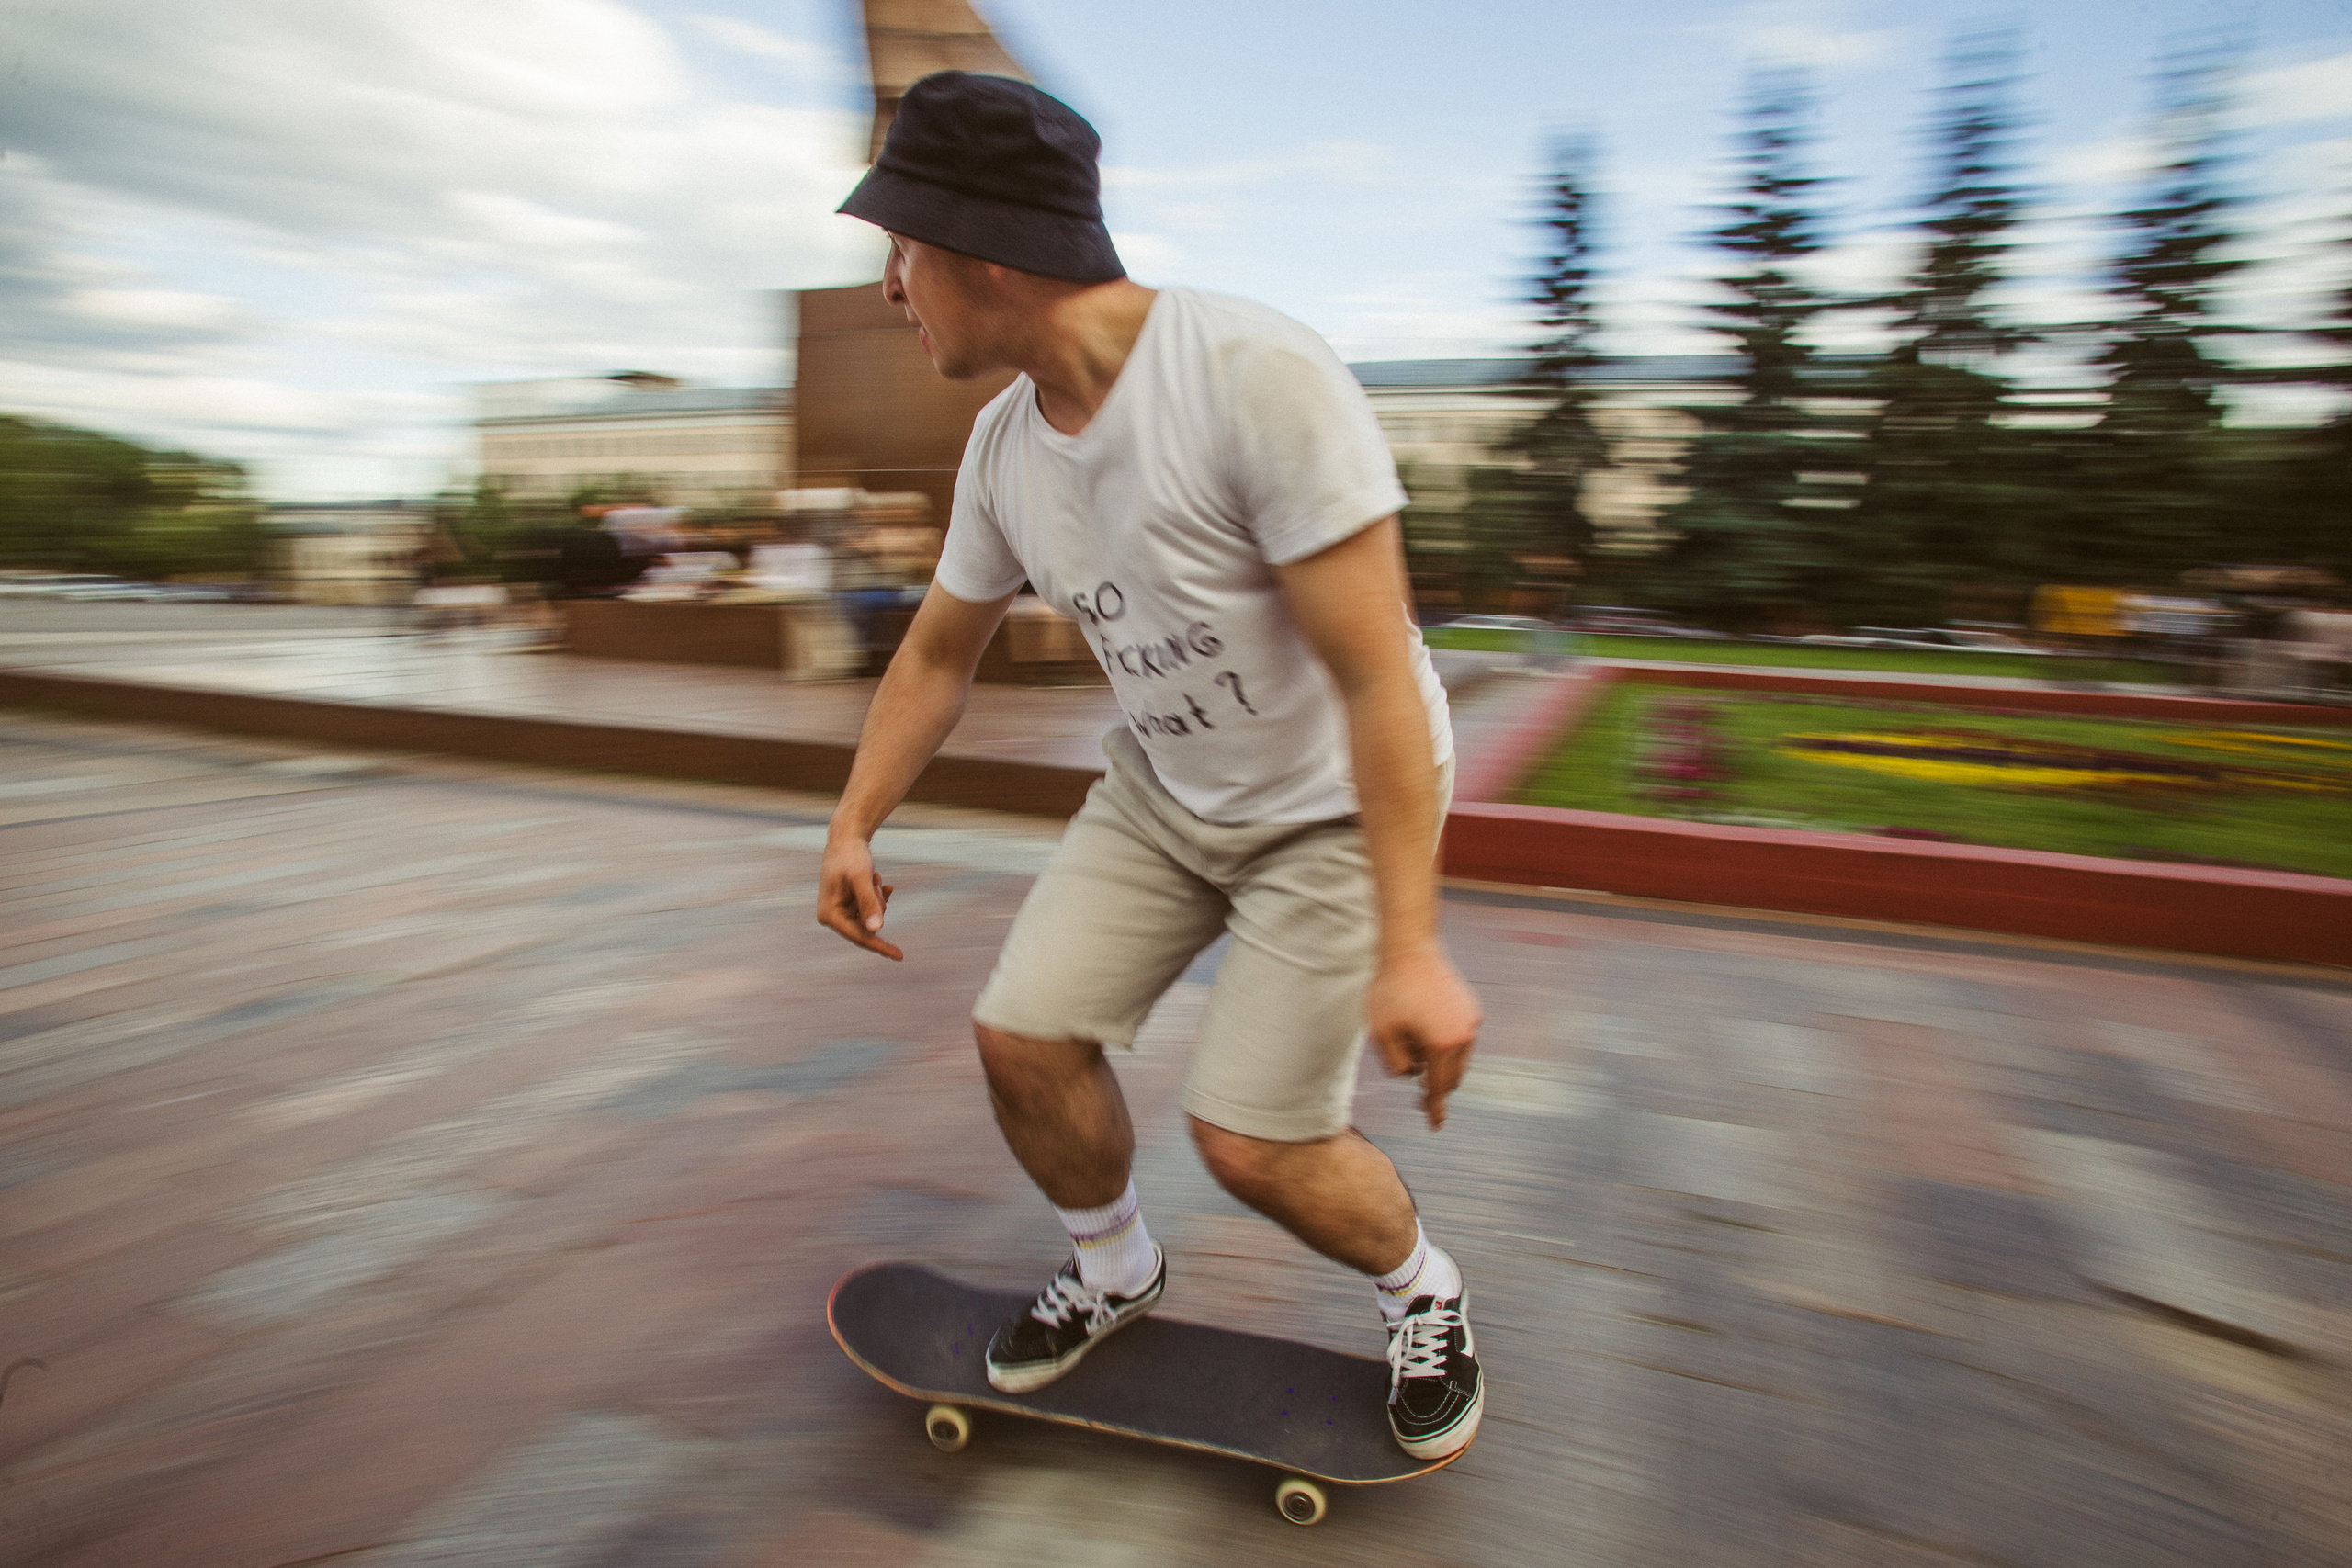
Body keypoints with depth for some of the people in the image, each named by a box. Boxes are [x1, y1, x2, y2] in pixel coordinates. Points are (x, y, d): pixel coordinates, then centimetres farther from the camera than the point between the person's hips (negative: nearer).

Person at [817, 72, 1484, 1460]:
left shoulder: (1259, 377, -28)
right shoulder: (1005, 442, -4)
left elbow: (1378, 678, -30)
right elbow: (939, 653, 10)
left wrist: (1410, 950, -32)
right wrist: (853, 828, 12)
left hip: (1337, 807, -6)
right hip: (1164, 788, 7)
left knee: (1252, 1142, -8)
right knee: (1025, 1036, 1)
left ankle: (1424, 1292, 26)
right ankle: (1116, 1273, 31)